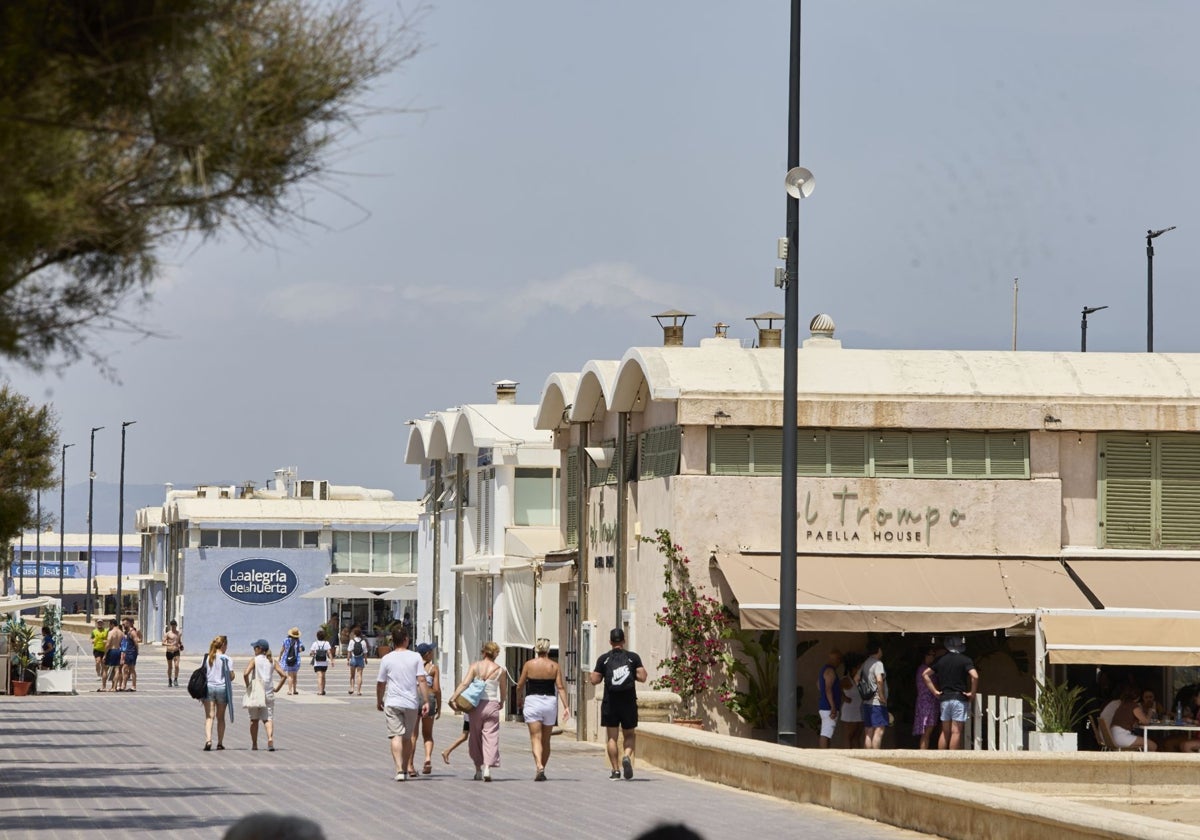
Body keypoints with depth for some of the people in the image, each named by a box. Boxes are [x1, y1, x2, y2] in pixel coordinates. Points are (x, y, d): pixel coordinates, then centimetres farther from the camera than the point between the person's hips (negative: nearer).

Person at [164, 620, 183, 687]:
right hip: (169, 652, -1)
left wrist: (181, 645, 1)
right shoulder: (167, 634, -3)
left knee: (176, 666, -16)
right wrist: (170, 644, -26)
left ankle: (175, 680, -9)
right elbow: (163, 643, -9)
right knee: (170, 667, 9)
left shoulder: (179, 633, 7)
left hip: (176, 652, 1)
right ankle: (170, 681, 22)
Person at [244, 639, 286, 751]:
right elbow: (283, 675, -2)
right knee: (268, 718, -1)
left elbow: (246, 674, -20)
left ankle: (254, 744, 16)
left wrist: (248, 686, -7)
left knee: (254, 719, 12)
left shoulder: (255, 660, -5)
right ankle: (270, 738, -26)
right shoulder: (272, 661, 5)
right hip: (269, 694, 2)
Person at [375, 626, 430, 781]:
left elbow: (381, 684, 4)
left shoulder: (386, 659, -2)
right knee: (407, 737, 15)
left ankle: (399, 770, -23)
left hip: (393, 703, -2)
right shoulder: (415, 657, -1)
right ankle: (405, 769, 24)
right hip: (411, 703, 2)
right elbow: (422, 680, -6)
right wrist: (426, 701, -4)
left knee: (396, 736, -7)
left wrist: (379, 701, 20)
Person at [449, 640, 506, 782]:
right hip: (492, 705, 0)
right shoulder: (499, 670, 1)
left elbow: (465, 683, -12)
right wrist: (501, 702, 28)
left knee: (475, 737, 14)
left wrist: (453, 697, -14)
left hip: (476, 705, 0)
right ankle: (487, 767, -17)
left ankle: (478, 769, 20)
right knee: (491, 738, -1)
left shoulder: (475, 666, -2)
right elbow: (504, 690, 9)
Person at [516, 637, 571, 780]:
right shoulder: (554, 666, 1)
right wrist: (566, 706, -4)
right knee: (546, 740, 14)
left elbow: (520, 685, 3)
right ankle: (542, 770, 23)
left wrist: (519, 699, 21)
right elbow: (560, 687, -5)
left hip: (532, 700, -2)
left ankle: (539, 766, -28)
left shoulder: (529, 665, -2)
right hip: (550, 702, 2)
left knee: (536, 738, -7)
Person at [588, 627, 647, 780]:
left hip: (610, 703, 0)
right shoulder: (633, 657, 1)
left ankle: (615, 770, 1)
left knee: (612, 737, 5)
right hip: (629, 703, 0)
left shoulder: (604, 659, 1)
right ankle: (627, 756, -16)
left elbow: (595, 680, -1)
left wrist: (589, 676, 21)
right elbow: (642, 677, -5)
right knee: (630, 735, 12)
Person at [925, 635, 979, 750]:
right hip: (960, 698, -5)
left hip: (944, 698, 5)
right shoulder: (965, 660, -7)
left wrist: (935, 691, 12)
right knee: (956, 732, -4)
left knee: (945, 732, 12)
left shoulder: (942, 660, 9)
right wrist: (972, 693, -9)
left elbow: (926, 674, 14)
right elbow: (974, 676, -21)